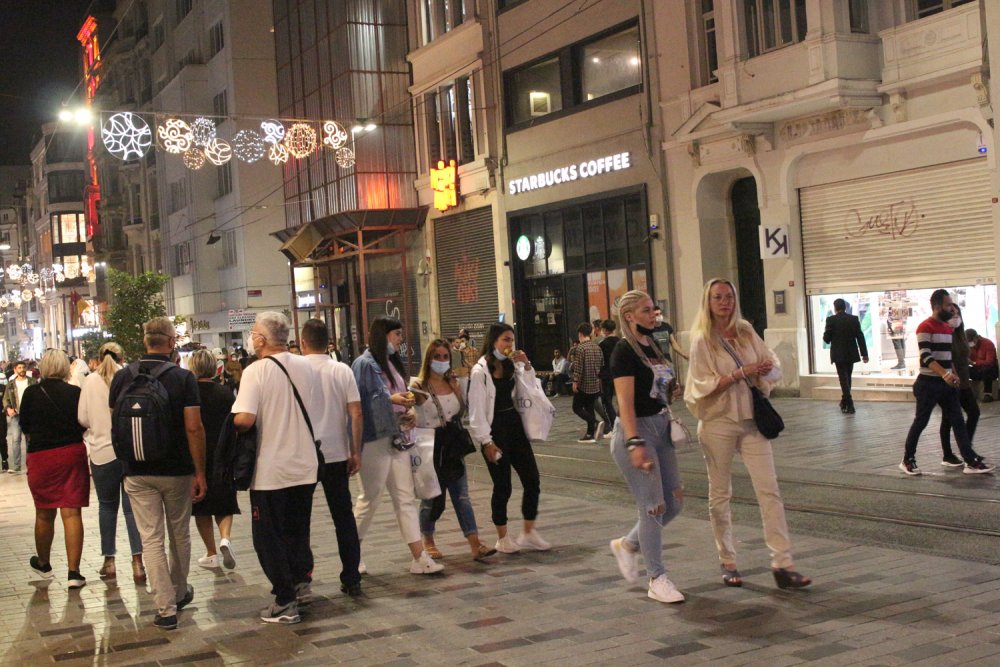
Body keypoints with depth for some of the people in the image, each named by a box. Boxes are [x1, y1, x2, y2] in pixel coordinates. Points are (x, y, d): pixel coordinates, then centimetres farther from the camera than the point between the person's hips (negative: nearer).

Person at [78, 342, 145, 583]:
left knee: (107, 505, 14)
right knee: (132, 506, 2)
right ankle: (137, 562, -4)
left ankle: (109, 561, 16)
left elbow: (82, 418, 1)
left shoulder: (90, 381, -1)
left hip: (102, 451, 1)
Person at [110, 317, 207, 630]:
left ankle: (166, 608, 0)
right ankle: (179, 592, 34)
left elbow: (115, 424, 8)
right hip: (177, 471, -1)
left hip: (137, 472, 1)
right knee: (179, 534, 17)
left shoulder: (122, 377, 0)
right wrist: (200, 472, -7)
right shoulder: (183, 378, -10)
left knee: (151, 539, 3)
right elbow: (193, 428, -14)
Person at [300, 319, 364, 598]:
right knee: (344, 516, 10)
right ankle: (351, 579, 11)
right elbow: (356, 413, -4)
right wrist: (356, 452, 3)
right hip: (336, 454, 2)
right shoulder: (343, 371, -1)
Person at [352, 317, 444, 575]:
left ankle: (419, 557, 7)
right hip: (375, 440, -8)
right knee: (370, 498, 2)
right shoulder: (365, 364, -10)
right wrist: (390, 399, -23)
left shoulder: (393, 363, 14)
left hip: (397, 438, 8)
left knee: (406, 498, 6)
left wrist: (408, 410, 2)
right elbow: (359, 402, -16)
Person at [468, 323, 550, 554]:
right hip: (494, 430, -6)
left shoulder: (513, 365, 7)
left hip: (514, 426, 6)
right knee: (502, 486, 2)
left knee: (532, 480, 4)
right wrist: (486, 442, -13)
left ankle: (529, 533, 18)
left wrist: (527, 366, -3)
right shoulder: (480, 371, -10)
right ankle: (502, 538, 18)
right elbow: (476, 409, -11)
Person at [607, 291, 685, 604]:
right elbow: (625, 402, -20)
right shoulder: (624, 350, -12)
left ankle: (627, 545, 29)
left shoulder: (652, 346, 13)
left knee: (674, 502, 10)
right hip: (636, 429, -8)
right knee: (653, 507, -4)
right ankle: (657, 580, 8)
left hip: (660, 427, 9)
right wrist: (634, 444, -26)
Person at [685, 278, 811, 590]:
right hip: (718, 423, -3)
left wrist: (765, 371, -14)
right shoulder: (702, 340, -5)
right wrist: (741, 373, -20)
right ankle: (728, 563, 20)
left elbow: (775, 368, 9)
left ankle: (782, 564, -2)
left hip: (752, 421, 4)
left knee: (769, 490, -3)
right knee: (720, 494, 7)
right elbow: (703, 385, -13)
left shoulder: (747, 333, 7)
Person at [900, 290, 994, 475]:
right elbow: (926, 357, -22)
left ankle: (971, 461, 1)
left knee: (958, 421, 3)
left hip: (947, 383, 7)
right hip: (928, 383, -7)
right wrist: (945, 374, -33)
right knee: (920, 422, 1)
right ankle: (907, 460, 13)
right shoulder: (925, 328, -13)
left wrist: (954, 374, 11)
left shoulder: (948, 327, 13)